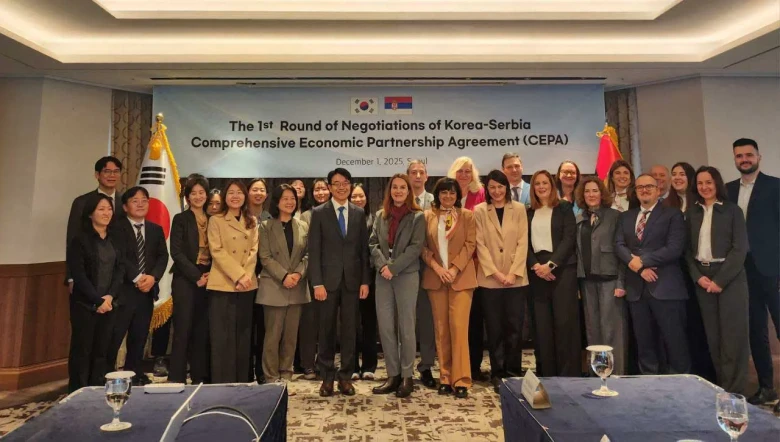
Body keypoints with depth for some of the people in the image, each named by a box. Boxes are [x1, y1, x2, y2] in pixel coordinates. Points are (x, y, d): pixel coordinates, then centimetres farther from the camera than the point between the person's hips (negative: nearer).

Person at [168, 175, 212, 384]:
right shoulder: (181, 219, 1)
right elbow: (177, 252, -7)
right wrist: (197, 276, -13)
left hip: (209, 280, 4)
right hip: (186, 280, -4)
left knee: (203, 331, 7)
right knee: (183, 330, -3)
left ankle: (200, 378, 16)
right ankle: (177, 379, 7)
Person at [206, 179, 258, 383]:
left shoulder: (252, 221, 12)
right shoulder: (216, 220, 1)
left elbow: (253, 250, 4)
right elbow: (217, 252, -8)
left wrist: (247, 275, -12)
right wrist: (238, 275, -17)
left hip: (247, 286, 4)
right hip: (223, 285, -3)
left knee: (243, 336, 9)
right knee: (222, 337, -1)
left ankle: (242, 381, 19)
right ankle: (222, 383, 8)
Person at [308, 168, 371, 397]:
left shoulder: (359, 213, 9)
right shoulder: (319, 213, 2)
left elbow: (364, 249, 7)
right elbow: (314, 250, -3)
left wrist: (365, 280, 1)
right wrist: (317, 282, -10)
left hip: (352, 279, 2)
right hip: (328, 279, -2)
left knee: (349, 329, 6)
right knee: (327, 329, 6)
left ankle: (345, 376, 17)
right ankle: (327, 376, 19)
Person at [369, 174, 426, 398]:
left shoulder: (417, 217, 0)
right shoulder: (380, 215, 12)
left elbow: (416, 247, -9)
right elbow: (373, 243, 7)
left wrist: (393, 268, -14)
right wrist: (382, 265, -10)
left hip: (407, 275, -4)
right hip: (383, 276, 4)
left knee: (406, 327, 2)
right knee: (385, 327, 5)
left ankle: (407, 376, 13)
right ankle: (393, 375, 16)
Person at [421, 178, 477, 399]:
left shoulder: (467, 216, 5)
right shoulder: (427, 216, 8)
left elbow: (470, 244, -2)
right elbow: (423, 247, 4)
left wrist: (454, 269, -12)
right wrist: (437, 267, -9)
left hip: (461, 277, -2)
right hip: (435, 277, 2)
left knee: (458, 326, -8)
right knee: (441, 328, 5)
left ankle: (461, 380, -1)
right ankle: (445, 377, 14)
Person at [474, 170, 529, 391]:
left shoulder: (519, 209, 7)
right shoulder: (479, 211, 3)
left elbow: (523, 243, 1)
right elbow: (480, 245, -2)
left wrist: (513, 273, -9)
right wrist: (496, 273, -10)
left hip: (516, 278, 1)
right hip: (490, 278, -1)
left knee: (514, 326, 3)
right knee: (495, 328, 4)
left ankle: (513, 371, 17)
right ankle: (497, 373, 16)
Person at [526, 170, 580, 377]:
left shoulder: (564, 207, 4)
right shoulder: (529, 213, 13)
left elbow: (569, 238, -5)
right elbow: (526, 243, 7)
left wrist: (551, 264, -15)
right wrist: (535, 265, -10)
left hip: (562, 268, -3)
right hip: (537, 271, 3)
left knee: (564, 321, -5)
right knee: (542, 324, 2)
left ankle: (568, 373, 4)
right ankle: (546, 373, 10)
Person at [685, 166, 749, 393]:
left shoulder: (732, 210, -1)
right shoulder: (693, 212, 9)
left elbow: (740, 248, -7)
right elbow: (688, 249, 8)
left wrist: (720, 280, -13)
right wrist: (698, 276, -5)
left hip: (729, 277, -3)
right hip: (702, 278, 3)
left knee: (733, 334, -2)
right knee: (712, 335, 7)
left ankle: (734, 390, 7)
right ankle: (721, 387, 17)